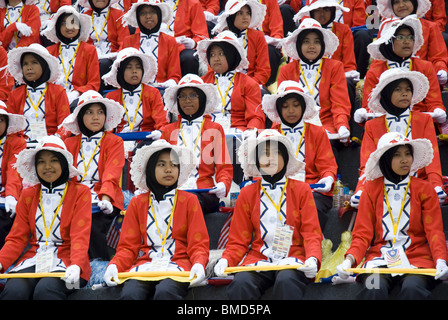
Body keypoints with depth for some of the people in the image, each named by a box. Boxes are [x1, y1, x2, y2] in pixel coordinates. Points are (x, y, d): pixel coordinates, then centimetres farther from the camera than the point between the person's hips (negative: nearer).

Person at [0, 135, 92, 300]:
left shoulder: (80, 192, 4)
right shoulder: (28, 195, 15)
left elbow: (80, 236, -7)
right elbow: (17, 237, 9)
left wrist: (76, 266, -27)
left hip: (66, 261, -3)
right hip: (33, 260, 3)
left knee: (45, 290, -34)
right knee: (13, 290, -29)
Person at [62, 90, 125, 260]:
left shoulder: (114, 142, 10)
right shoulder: (70, 143, 19)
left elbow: (112, 174, -5)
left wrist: (105, 198, -25)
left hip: (103, 202, -2)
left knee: (93, 228, -31)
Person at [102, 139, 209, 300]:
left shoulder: (189, 200, 13)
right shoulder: (137, 203, 17)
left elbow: (198, 244, 6)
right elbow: (128, 246, 12)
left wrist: (199, 265, -17)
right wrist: (114, 266, -10)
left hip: (177, 264, -1)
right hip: (144, 264, 2)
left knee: (164, 292, -36)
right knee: (129, 294, -33)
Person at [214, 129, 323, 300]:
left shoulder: (301, 190, 11)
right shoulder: (247, 194, 14)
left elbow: (312, 233, 3)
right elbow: (238, 240, 11)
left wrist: (313, 259, -18)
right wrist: (226, 260, -11)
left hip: (292, 259, -1)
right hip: (257, 259, 1)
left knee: (286, 281, -36)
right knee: (240, 283, -32)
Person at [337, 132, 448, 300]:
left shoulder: (424, 189, 11)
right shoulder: (372, 189, 12)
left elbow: (434, 231, 3)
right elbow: (362, 233, 7)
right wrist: (350, 259, -13)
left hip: (416, 259, 0)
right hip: (379, 258, 0)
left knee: (412, 287, -32)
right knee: (375, 288, -31)